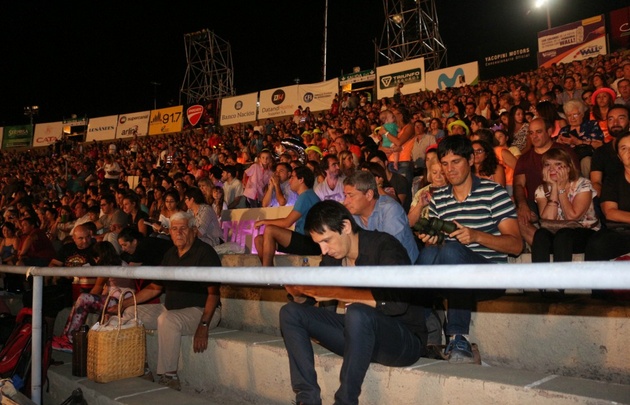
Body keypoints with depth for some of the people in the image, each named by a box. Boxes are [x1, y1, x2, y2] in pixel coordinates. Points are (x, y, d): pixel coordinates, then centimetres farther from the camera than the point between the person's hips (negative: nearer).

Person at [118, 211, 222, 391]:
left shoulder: (204, 252, -13)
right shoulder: (170, 254, 11)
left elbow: (213, 292, -21)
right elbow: (155, 288, 17)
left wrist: (203, 326, -31)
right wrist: (124, 303, 8)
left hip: (201, 310, -8)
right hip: (171, 309, 9)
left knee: (167, 320, -35)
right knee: (131, 314, 4)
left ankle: (169, 376, -23)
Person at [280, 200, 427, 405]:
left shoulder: (384, 246, -17)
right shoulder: (332, 256, 2)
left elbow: (397, 302, -32)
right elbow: (308, 300, 9)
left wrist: (335, 292, -33)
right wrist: (299, 294, -16)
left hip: (406, 340, -7)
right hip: (361, 334, 7)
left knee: (358, 313, -37)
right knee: (291, 312, -2)